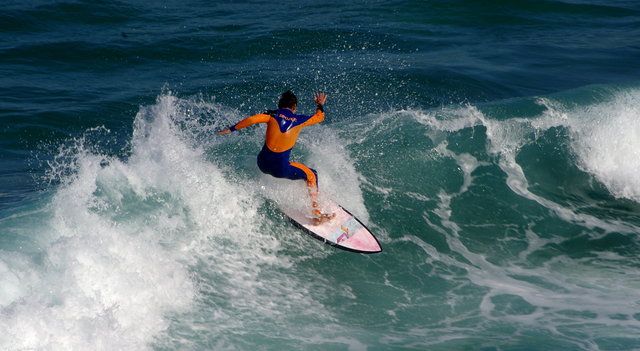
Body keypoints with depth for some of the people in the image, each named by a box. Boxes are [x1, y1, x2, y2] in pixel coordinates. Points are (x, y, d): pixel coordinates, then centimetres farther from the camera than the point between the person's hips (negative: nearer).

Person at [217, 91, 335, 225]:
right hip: (281, 168, -3)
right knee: (311, 174, 19)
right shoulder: (298, 120, 3)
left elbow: (251, 119, -10)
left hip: (263, 164, 3)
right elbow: (319, 117, 20)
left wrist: (230, 129, -1)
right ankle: (316, 215, 13)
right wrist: (320, 105, 40)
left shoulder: (273, 115, 2)